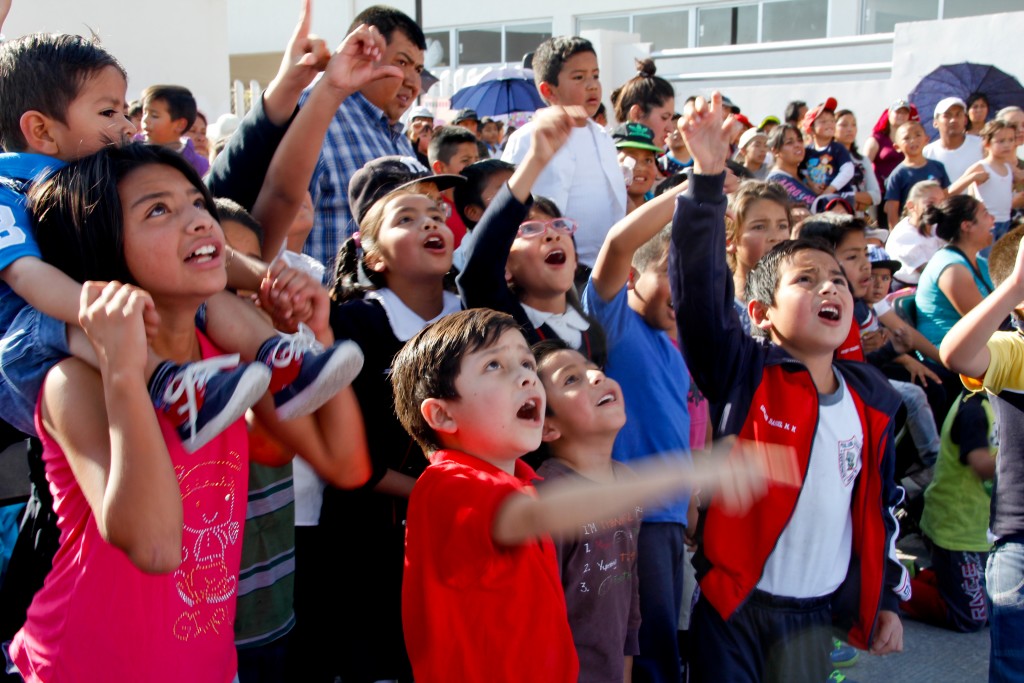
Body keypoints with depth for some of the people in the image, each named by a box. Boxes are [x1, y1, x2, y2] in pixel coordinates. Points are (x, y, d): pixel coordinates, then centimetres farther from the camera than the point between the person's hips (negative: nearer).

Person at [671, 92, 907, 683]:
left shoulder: (872, 397, 4)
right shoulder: (746, 375, -10)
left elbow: (880, 502, 14)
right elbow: (700, 290, -26)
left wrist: (886, 598, 15)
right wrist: (708, 179, -35)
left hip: (818, 611, 4)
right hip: (733, 602, -4)